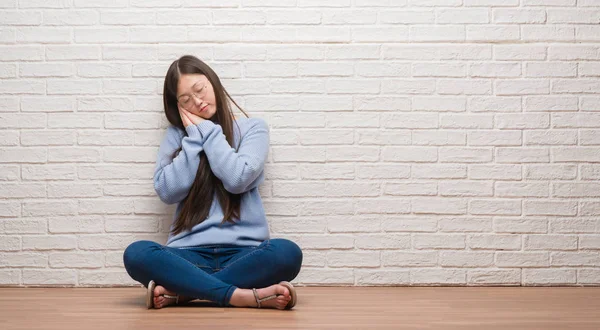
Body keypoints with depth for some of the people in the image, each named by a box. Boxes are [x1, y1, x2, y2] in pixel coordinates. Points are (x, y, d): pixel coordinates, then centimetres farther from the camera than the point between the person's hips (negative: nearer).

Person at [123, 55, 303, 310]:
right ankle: (244, 296, -32)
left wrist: (207, 130, -1)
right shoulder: (176, 135, 13)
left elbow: (237, 179, -9)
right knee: (136, 255, -30)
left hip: (243, 252, -1)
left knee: (287, 253, -34)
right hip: (191, 253, 1)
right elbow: (168, 192, -1)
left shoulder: (252, 127, 8)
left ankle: (180, 291, -26)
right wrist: (194, 137, -1)